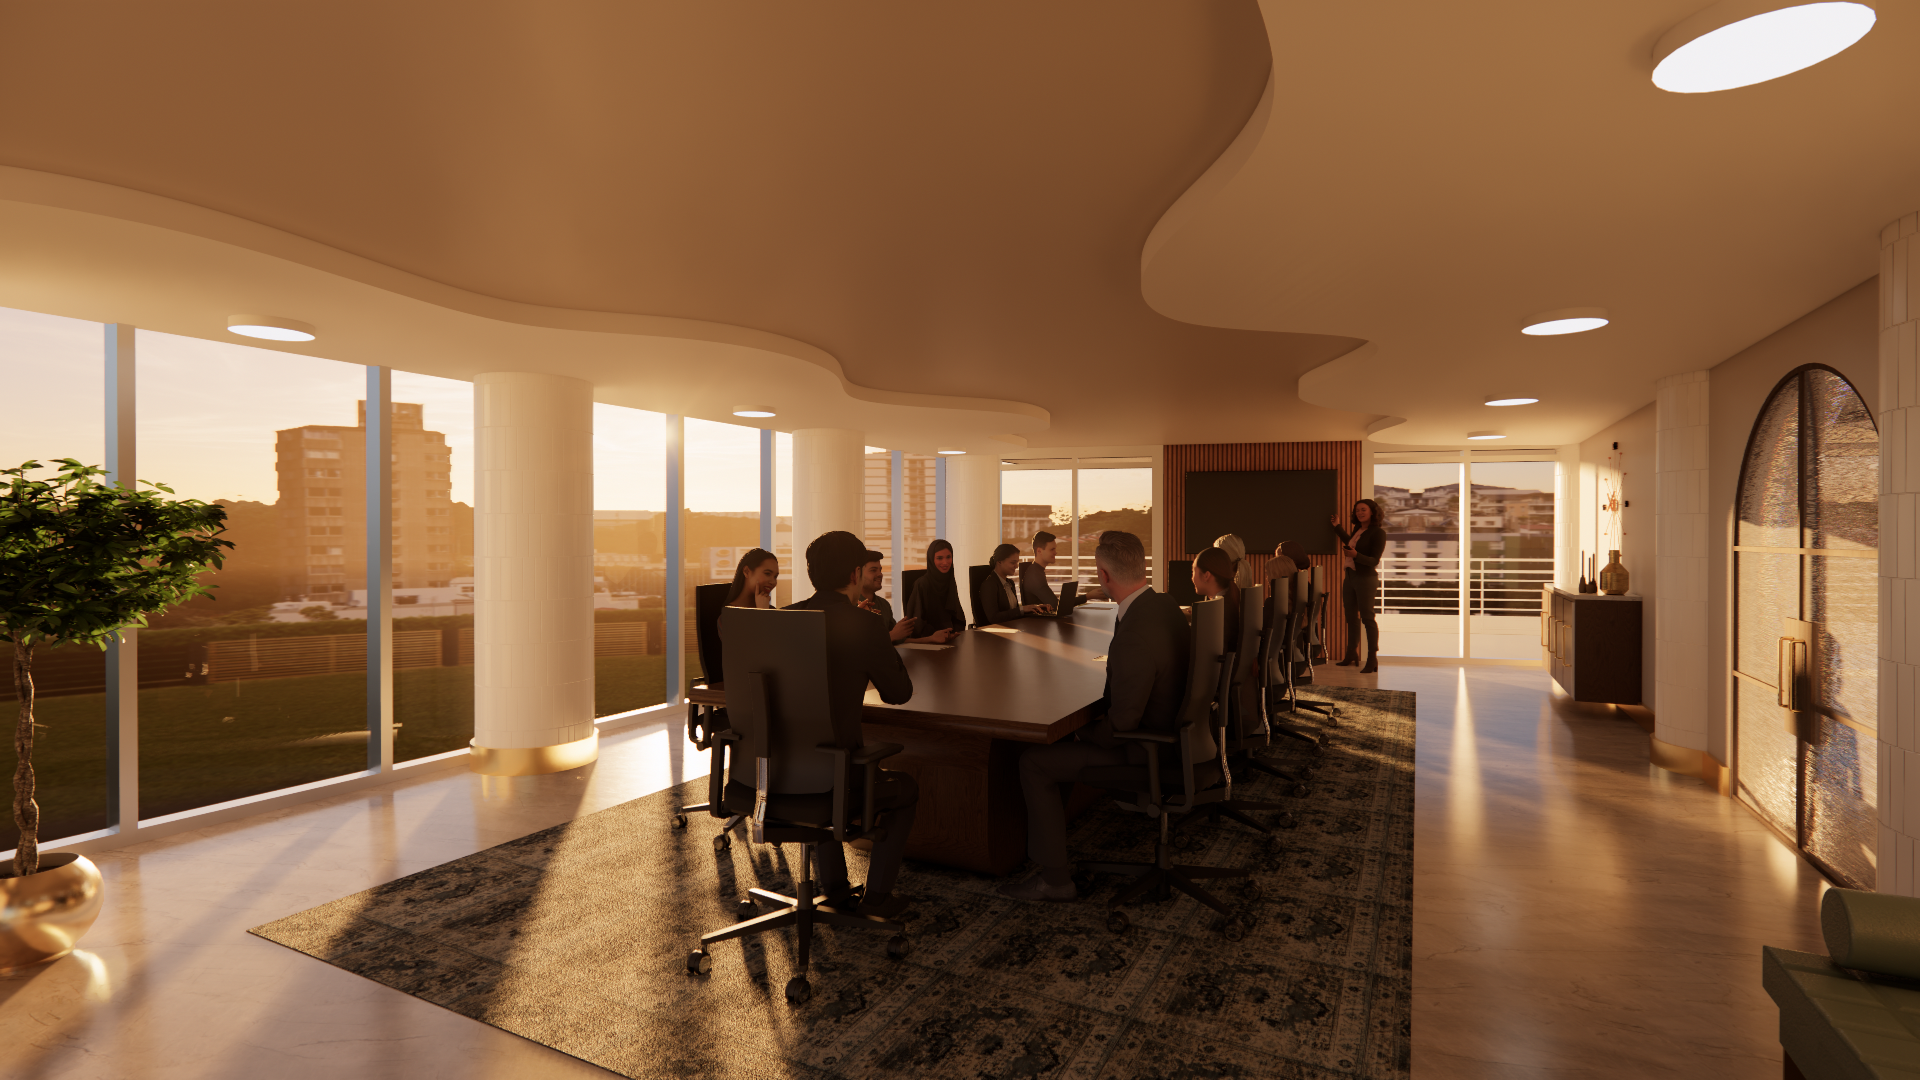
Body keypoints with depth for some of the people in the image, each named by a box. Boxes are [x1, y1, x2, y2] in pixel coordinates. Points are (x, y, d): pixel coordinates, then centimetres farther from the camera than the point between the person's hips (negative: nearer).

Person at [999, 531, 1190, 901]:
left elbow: (1123, 724, -28)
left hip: (1143, 747, -10)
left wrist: (1082, 734, -9)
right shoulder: (1163, 603, -2)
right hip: (1164, 725, 10)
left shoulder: (1135, 635, -34)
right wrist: (1100, 707, 5)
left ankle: (1055, 877, 6)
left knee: (1034, 762, -5)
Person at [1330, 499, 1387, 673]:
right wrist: (1337, 527, 38)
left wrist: (1356, 555, -32)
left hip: (1366, 579, -8)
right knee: (1351, 616, 14)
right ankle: (1351, 655, 25)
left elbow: (1374, 560, -16)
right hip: (1350, 576, 8)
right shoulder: (1358, 529, 11)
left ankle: (1372, 660, -7)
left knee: (1367, 617, -9)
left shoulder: (1378, 533, -11)